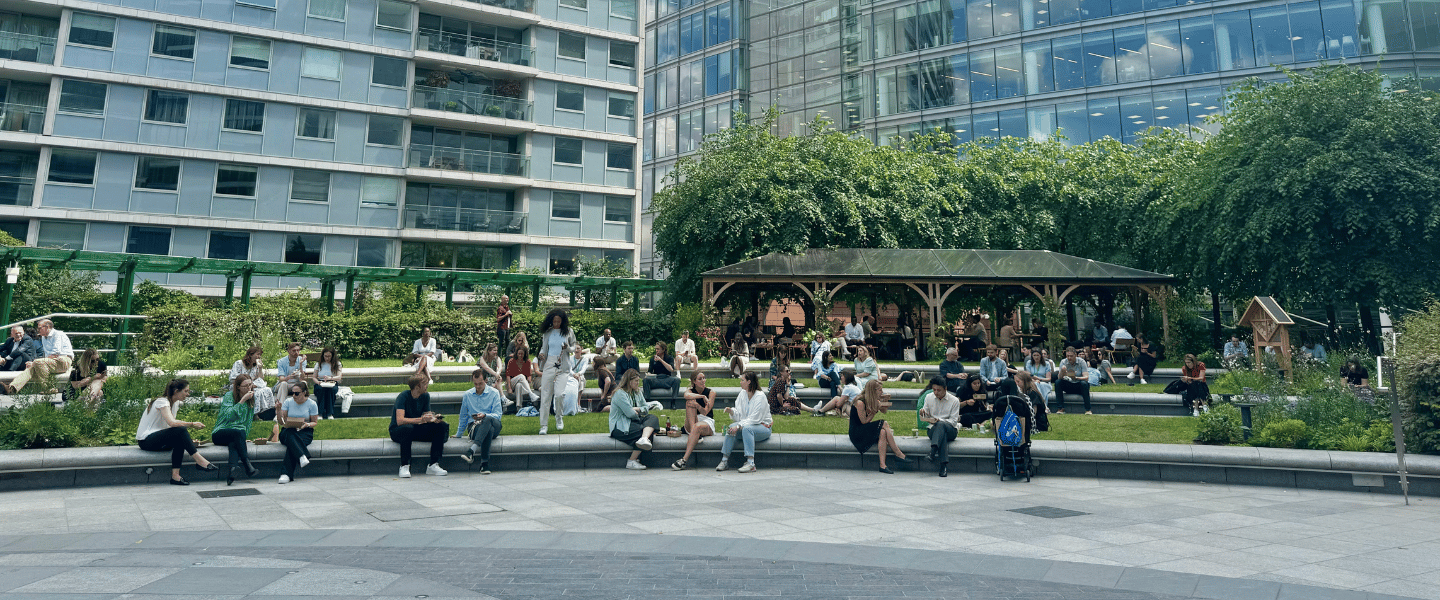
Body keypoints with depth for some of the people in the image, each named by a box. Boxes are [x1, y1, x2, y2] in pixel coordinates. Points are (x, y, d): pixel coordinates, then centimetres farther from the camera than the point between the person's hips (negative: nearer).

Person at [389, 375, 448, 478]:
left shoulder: (425, 396, 1)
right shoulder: (403, 396, -19)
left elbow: (426, 416, 3)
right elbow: (400, 420, -31)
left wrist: (434, 418, -20)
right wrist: (420, 420, -42)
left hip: (416, 430, 6)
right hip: (397, 431, -6)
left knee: (441, 426, -16)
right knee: (407, 428, -40)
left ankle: (433, 465, -18)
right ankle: (404, 466, -30)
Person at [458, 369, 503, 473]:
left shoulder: (494, 393, 6)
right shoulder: (467, 395, 15)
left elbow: (498, 415, -4)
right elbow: (463, 416, 26)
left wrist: (484, 416, -23)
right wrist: (458, 435, 29)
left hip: (494, 425, -1)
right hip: (474, 426, 1)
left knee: (488, 420, -41)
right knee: (489, 430, -39)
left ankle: (471, 450, -54)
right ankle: (485, 464, -48)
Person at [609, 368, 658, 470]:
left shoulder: (637, 393, 18)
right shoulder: (620, 394, -11)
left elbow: (646, 408, 16)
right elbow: (630, 413, -18)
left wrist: (637, 409, -4)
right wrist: (638, 414, 2)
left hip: (633, 422, 8)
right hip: (620, 428, -8)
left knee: (653, 418, -17)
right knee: (646, 430, -27)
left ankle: (644, 439, -48)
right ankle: (632, 461, -24)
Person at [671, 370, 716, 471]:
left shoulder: (711, 392, 4)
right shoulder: (690, 391, 8)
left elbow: (705, 412, -9)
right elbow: (687, 395, -21)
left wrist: (697, 405, -27)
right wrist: (703, 397, -29)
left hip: (707, 422, -2)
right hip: (691, 423, 2)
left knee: (698, 426, -37)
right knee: (690, 402, -21)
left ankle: (684, 460, -43)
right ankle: (694, 434, -37)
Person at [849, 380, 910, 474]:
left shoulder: (873, 401, 7)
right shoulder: (860, 402, -17)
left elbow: (883, 411, 20)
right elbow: (864, 421, -15)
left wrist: (884, 401, 1)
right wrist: (875, 410, -10)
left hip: (866, 429, 8)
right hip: (856, 433, -8)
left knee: (883, 433, -24)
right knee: (884, 424, -24)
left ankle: (882, 465, -29)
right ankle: (899, 454, -17)